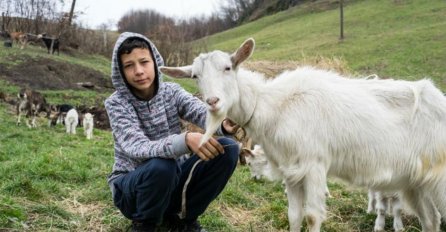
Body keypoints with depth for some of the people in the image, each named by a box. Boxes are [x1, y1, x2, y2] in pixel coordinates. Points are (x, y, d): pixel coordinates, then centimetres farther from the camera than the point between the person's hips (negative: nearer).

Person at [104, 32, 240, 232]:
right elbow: (138, 149, -32)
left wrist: (224, 124, -49)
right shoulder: (117, 103, -15)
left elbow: (203, 113, -23)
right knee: (160, 165, -38)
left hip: (173, 179, 4)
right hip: (132, 187, -3)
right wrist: (185, 140, -51)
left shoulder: (171, 92, -4)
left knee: (227, 149, -18)